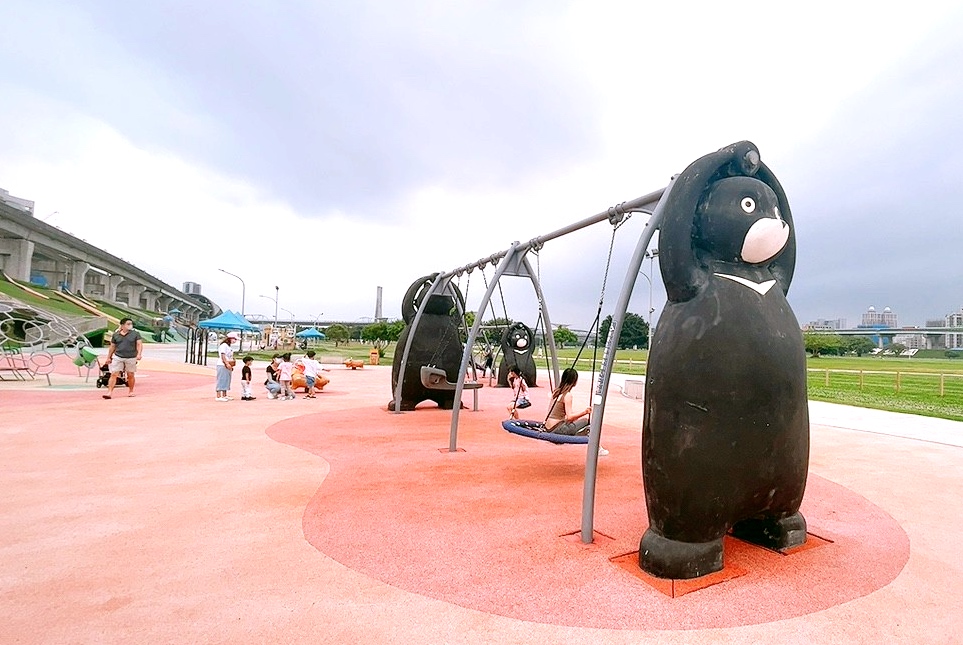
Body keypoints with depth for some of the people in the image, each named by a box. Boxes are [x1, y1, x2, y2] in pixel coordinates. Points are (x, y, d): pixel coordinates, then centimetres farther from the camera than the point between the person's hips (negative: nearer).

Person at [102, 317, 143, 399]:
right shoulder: (116, 335, 6)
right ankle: (109, 392, -3)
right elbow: (112, 347, 14)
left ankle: (131, 391, 23)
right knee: (113, 374, -5)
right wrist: (108, 357, 15)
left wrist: (139, 354, -20)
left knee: (130, 375, 8)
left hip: (131, 358, -1)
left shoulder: (135, 333, 0)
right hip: (118, 357, 1)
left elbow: (139, 344, -5)